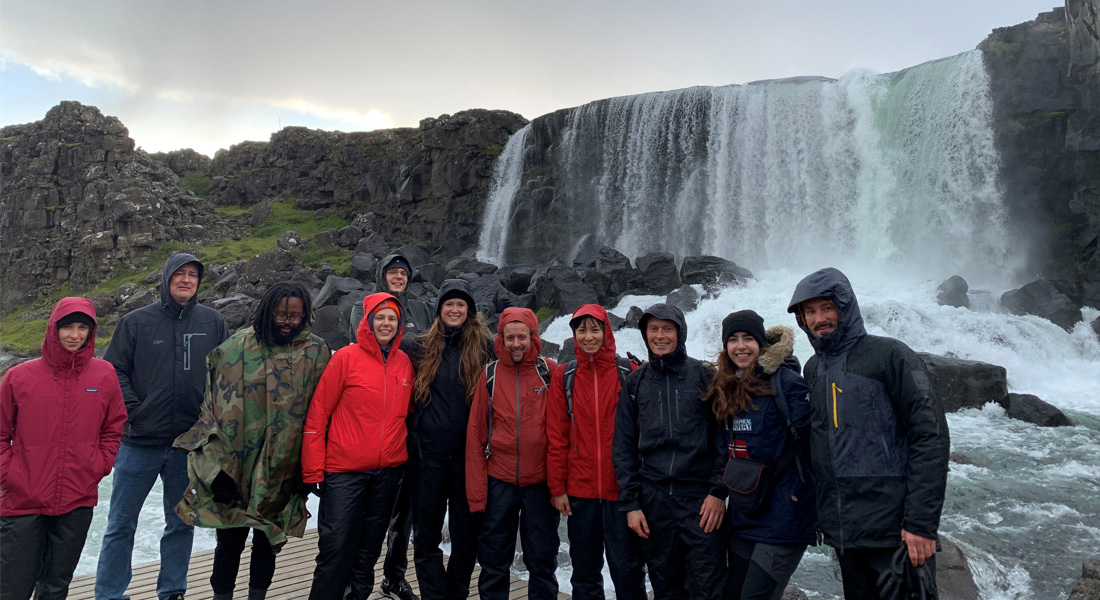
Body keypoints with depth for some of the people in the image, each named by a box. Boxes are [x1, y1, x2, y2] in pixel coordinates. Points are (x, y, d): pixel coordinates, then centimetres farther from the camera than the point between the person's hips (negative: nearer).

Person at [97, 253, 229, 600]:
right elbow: (113, 370, 0)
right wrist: (133, 410, -10)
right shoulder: (138, 321, -1)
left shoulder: (213, 323, 3)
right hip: (139, 443, -2)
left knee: (182, 522, 14)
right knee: (121, 524, 8)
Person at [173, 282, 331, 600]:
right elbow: (217, 404, -5)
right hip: (236, 464, -1)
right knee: (230, 538, 7)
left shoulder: (317, 352, -3)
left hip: (281, 469, 1)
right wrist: (216, 463, -9)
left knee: (267, 538, 14)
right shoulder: (238, 347, -6)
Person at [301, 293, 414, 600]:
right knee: (336, 546, -3)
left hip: (389, 471, 4)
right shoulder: (346, 357, -7)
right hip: (344, 471, -4)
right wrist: (313, 469, -9)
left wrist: (405, 456, 12)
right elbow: (318, 412, -7)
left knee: (370, 546, 16)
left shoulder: (404, 363, 4)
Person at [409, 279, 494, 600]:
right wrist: (414, 439, 10)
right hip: (429, 453, 2)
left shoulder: (484, 345, 0)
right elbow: (413, 397, 15)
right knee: (426, 532, 8)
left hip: (468, 453, -2)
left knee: (466, 531, 10)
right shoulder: (426, 346, 7)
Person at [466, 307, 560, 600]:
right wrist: (476, 490, -2)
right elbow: (476, 434, 1)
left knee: (542, 560, 11)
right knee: (493, 561, 12)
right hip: (498, 483, 1)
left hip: (541, 482, -1)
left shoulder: (551, 372, -3)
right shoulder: (490, 374, 1)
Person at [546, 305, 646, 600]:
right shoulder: (564, 376, 4)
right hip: (580, 491, 2)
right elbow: (556, 437, 4)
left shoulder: (628, 373, -1)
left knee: (627, 570, 4)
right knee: (584, 572, 12)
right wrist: (557, 488, 1)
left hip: (622, 490, -2)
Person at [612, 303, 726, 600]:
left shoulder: (704, 375, 2)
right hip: (652, 498, 2)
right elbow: (623, 445, 9)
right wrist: (630, 502, 3)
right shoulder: (635, 382, 8)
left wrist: (718, 490, -7)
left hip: (701, 498, -2)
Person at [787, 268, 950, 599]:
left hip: (895, 532, -6)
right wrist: (816, 514, 14)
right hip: (843, 531, 6)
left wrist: (921, 522, -17)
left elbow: (930, 436, -12)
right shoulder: (813, 369, 11)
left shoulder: (888, 355, -7)